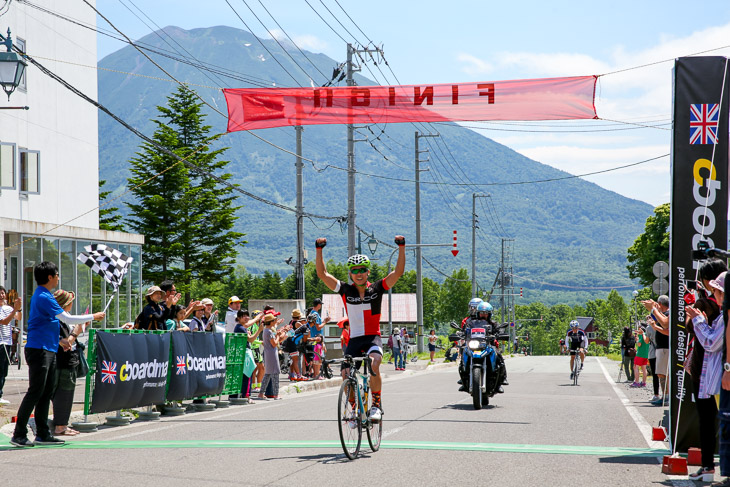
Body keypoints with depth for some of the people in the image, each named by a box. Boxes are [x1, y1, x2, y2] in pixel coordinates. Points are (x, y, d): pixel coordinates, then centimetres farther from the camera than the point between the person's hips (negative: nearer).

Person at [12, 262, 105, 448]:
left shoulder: (43, 296, 17)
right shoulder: (43, 297, -15)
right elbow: (67, 319, -16)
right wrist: (93, 317, -6)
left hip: (48, 350, 10)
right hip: (38, 350, -10)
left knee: (46, 393, 10)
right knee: (35, 392, -9)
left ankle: (43, 434, 13)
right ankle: (19, 434, -6)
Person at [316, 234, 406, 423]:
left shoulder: (377, 289, 0)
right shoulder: (346, 290, 2)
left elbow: (398, 272, -7)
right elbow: (322, 274, -4)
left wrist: (402, 247, -15)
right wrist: (319, 249, -13)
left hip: (373, 338, -2)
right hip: (354, 340, 2)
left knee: (373, 365, -32)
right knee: (346, 377, -7)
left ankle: (377, 404, -17)